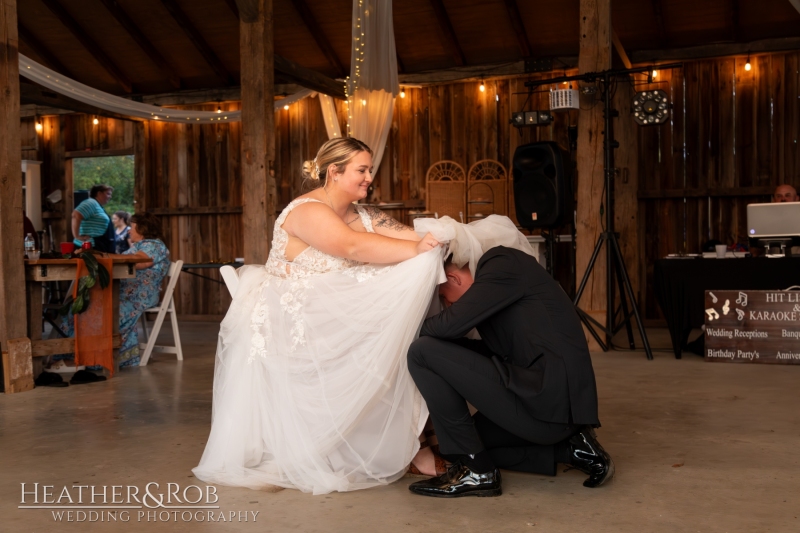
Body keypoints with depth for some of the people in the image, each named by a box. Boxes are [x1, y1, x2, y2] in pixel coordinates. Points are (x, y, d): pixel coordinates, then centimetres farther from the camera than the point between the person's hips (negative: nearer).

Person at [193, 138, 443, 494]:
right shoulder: (308, 211, -17)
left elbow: (406, 235, -4)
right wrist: (417, 251, -36)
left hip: (327, 324, 8)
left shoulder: (362, 216, 10)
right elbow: (353, 247, -34)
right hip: (287, 328, -7)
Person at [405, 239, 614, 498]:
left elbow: (451, 324, -17)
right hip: (552, 400, 10)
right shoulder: (494, 270, 20)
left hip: (547, 399, -10)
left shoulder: (503, 263, -7)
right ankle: (571, 449, 14)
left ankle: (476, 470, -2)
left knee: (423, 352, -9)